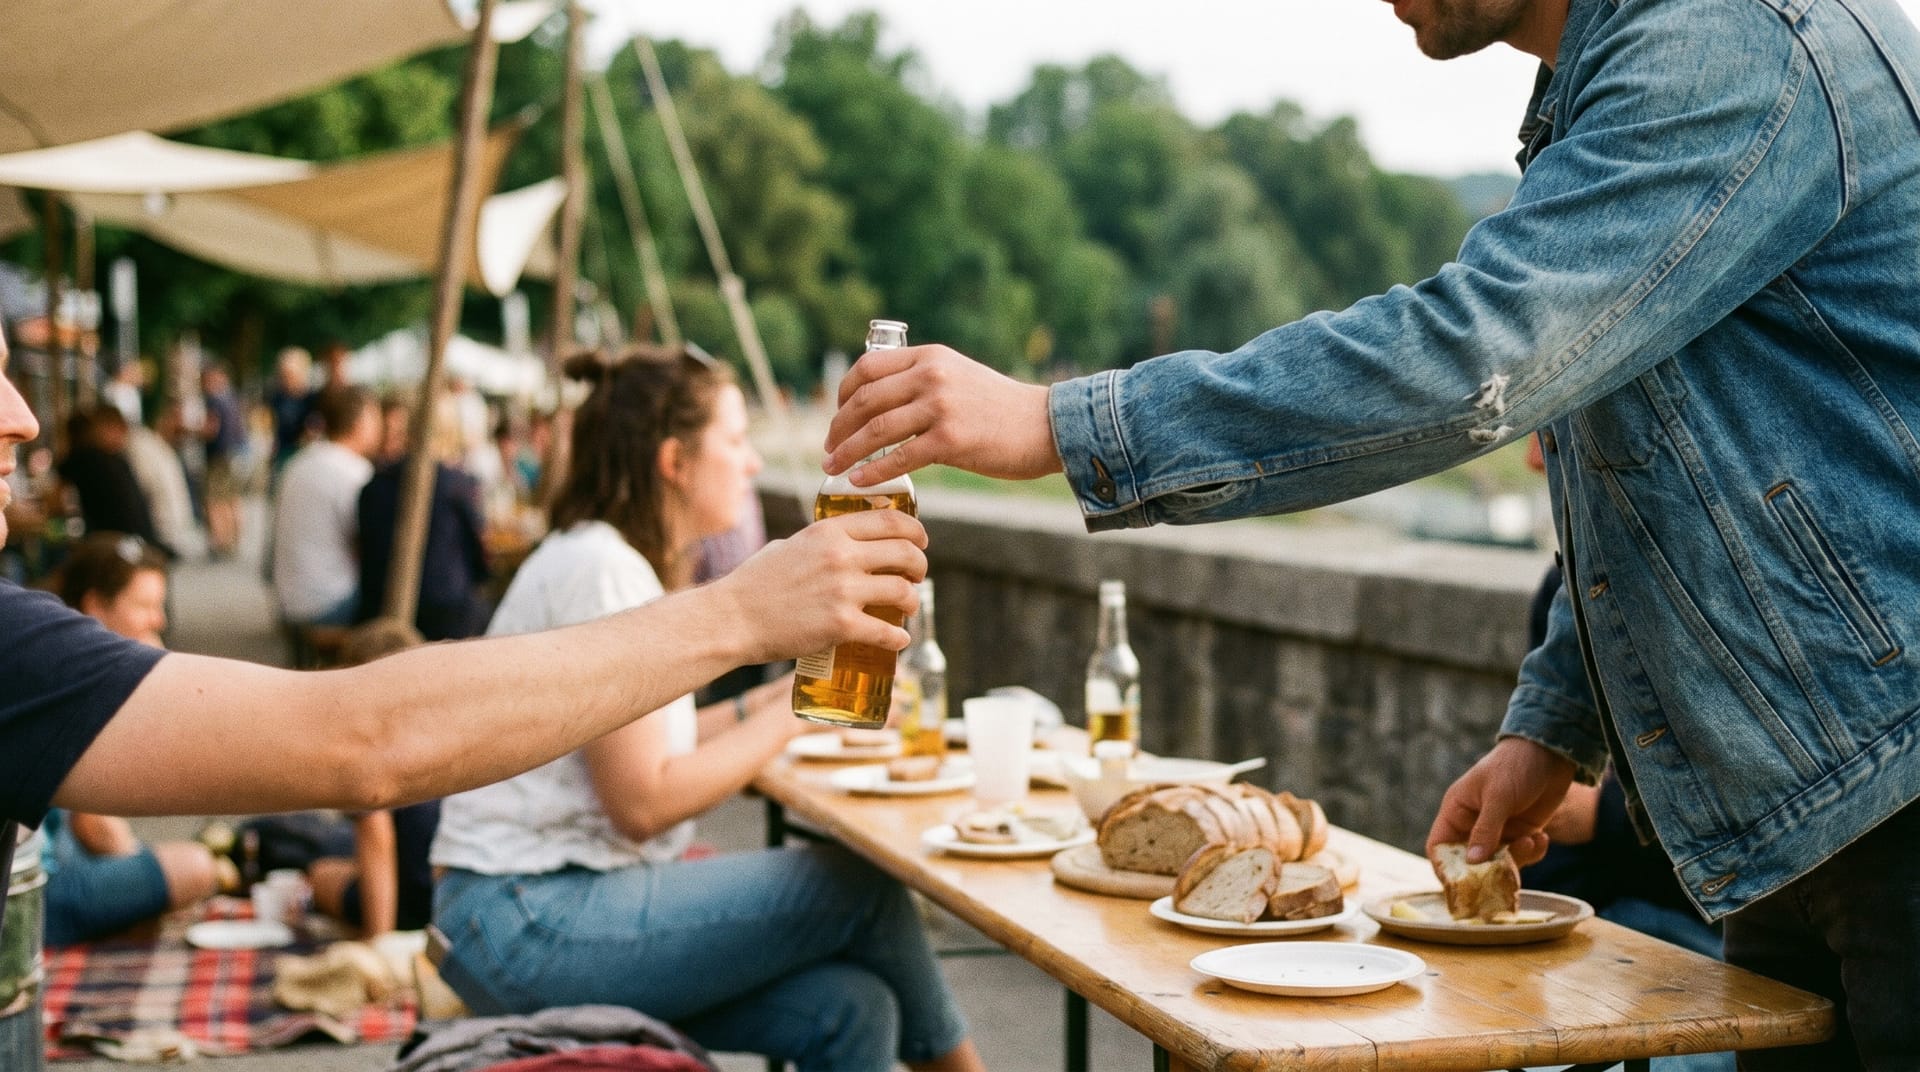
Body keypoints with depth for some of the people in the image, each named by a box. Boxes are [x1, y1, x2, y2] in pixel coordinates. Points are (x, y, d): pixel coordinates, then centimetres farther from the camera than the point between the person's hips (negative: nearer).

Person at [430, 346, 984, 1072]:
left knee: (848, 1010, -9)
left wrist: (775, 699, 9)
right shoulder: (599, 569, -15)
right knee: (864, 886, -9)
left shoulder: (627, 564, 15)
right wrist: (795, 713, -11)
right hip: (528, 923, -9)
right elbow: (643, 802, -19)